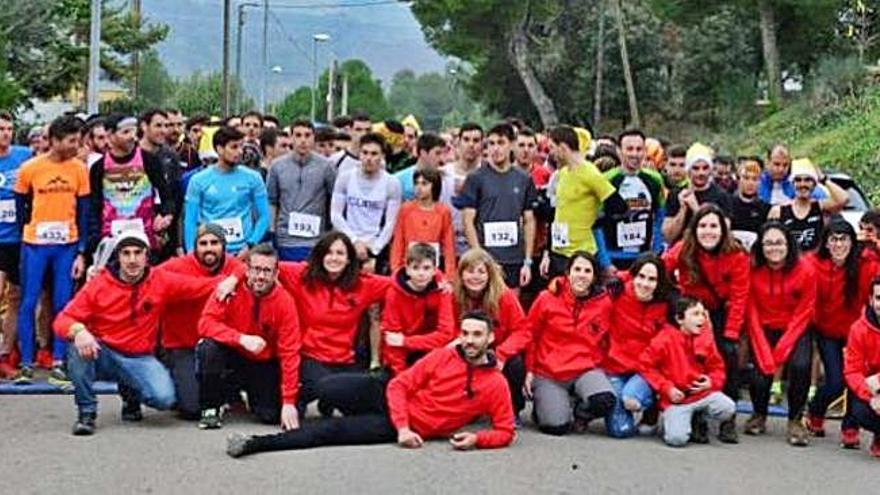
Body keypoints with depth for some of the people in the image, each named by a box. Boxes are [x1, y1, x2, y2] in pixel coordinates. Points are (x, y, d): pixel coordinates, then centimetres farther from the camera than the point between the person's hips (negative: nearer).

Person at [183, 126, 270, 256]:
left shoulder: (253, 178, 3)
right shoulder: (198, 180, 4)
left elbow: (264, 217, 3)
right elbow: (190, 220, 4)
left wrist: (250, 245, -8)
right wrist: (191, 251, -6)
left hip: (242, 252, 0)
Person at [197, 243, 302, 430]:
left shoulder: (285, 301, -16)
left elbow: (290, 353, -16)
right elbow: (206, 323, -24)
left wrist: (289, 402, -21)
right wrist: (242, 339, -38)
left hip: (263, 362, 1)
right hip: (232, 353, -1)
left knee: (271, 416, -17)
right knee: (209, 347, -33)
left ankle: (251, 392, 21)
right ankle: (211, 408, -10)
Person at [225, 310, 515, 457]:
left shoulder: (496, 384, -7)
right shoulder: (444, 356, -2)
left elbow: (505, 432, -4)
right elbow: (399, 385, -4)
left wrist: (476, 439, -24)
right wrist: (403, 427, -18)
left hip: (416, 426, -2)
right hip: (394, 404, 2)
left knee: (334, 430, -20)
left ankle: (257, 443, -20)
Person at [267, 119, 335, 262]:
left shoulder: (325, 166, -2)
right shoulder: (277, 166, 4)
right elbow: (271, 201, 8)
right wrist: (271, 232, 2)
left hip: (315, 241, -2)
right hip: (285, 241, 2)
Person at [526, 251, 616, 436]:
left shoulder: (604, 302, -2)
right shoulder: (547, 299, -4)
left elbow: (606, 337, 14)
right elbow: (530, 335, 6)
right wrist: (529, 370, 4)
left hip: (586, 369, 1)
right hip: (548, 372, -1)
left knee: (605, 400, -30)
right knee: (556, 426, -19)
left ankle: (578, 411, 7)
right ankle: (542, 402, 18)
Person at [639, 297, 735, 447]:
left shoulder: (706, 339, 3)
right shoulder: (665, 339, -10)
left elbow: (717, 367, 14)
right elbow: (646, 365, -7)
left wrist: (712, 382, -8)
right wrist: (667, 388, -12)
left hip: (703, 394, 4)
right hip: (676, 398, -4)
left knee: (728, 408, -22)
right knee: (677, 438, -24)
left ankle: (698, 417, 8)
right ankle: (673, 419, 13)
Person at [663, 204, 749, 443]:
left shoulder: (737, 255, -19)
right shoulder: (683, 251, -18)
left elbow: (738, 297, -17)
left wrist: (730, 334, -21)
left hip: (722, 311, 0)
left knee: (728, 354, -18)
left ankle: (728, 420, -9)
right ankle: (696, 417, -5)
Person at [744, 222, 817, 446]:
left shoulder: (805, 270, -13)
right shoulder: (752, 269, -12)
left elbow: (803, 314, -9)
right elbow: (752, 314, -9)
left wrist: (781, 349, -17)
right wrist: (764, 354, -16)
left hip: (794, 330, 0)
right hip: (763, 329, 0)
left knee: (800, 366, -26)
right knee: (761, 374, -18)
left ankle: (796, 420, -4)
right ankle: (759, 415, 16)